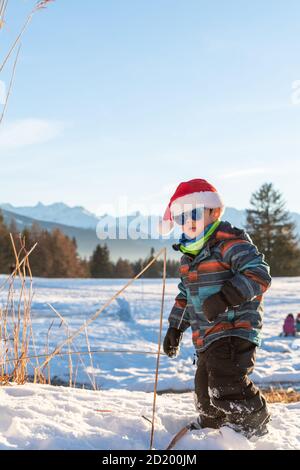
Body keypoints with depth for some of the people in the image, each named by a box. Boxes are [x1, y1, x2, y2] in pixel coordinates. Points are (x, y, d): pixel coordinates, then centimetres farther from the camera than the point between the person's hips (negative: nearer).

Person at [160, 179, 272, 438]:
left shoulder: (230, 242, -10)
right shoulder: (189, 254, 17)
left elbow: (259, 274, -22)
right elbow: (185, 295, 27)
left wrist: (225, 297, -30)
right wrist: (175, 328, 23)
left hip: (235, 331, -8)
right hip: (207, 337, 8)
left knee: (225, 384, -18)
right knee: (205, 393, 14)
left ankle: (253, 423, 5)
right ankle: (209, 427, 36)